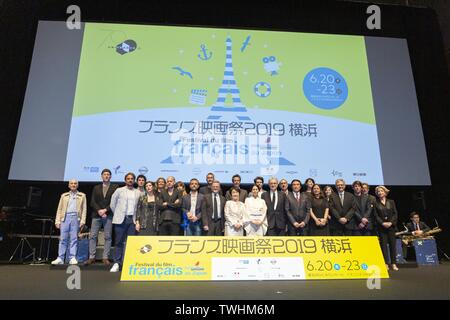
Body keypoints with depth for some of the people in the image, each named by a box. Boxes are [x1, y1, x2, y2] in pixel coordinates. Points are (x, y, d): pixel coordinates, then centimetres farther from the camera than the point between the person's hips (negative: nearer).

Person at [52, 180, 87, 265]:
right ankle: (60, 258, 3)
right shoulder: (64, 196, 18)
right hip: (65, 217, 1)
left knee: (74, 238, -2)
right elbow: (59, 209, 13)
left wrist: (82, 220, -5)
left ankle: (72, 258, 0)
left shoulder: (82, 196, 13)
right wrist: (57, 221, 3)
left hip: (75, 218, -1)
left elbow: (84, 209, 6)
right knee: (63, 239, -1)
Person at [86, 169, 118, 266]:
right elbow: (92, 202, 7)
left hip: (108, 215, -3)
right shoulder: (96, 188, 16)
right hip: (96, 215, 3)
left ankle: (105, 258, 4)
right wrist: (99, 211, -9)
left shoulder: (115, 187, 6)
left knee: (108, 237, -2)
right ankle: (92, 257, 8)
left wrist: (105, 210, -11)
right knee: (92, 236, 1)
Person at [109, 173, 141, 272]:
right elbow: (112, 204, 9)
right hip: (121, 219, -1)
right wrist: (117, 214, 10)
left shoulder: (138, 193, 10)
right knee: (119, 242, 0)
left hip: (132, 220, 2)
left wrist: (137, 217, 7)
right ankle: (117, 263, 5)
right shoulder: (119, 190, 5)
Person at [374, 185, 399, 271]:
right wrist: (382, 223, -13)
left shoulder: (391, 202, 9)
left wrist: (391, 222, -10)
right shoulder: (376, 203, 4)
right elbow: (376, 215, -1)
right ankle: (386, 263, 2)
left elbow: (395, 213, 3)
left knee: (392, 244, 1)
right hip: (381, 226, -1)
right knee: (383, 244, -2)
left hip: (391, 225, 1)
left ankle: (393, 263, 7)